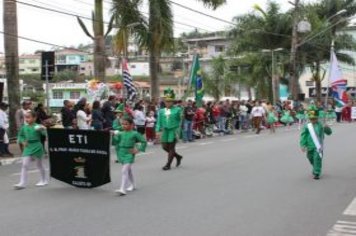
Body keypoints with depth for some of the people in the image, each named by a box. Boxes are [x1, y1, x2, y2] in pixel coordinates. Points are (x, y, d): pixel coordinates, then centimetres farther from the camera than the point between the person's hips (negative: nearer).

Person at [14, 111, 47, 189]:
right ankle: (22, 183, -2)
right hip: (28, 148, 4)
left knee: (39, 164, 12)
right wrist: (23, 141, 0)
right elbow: (20, 136, 16)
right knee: (24, 165, -4)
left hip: (36, 147, -4)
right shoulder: (24, 127, 3)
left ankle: (43, 180, 29)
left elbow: (45, 133, -20)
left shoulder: (37, 126, -12)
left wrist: (43, 129, -39)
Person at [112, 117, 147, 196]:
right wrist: (115, 135, -5)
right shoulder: (121, 134, 8)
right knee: (128, 170, 21)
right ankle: (132, 185, 38)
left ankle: (122, 189, -22)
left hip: (129, 154, -6)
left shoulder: (134, 134, -5)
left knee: (124, 171, -17)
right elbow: (116, 142, 10)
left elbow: (144, 142, -2)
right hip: (121, 153, 6)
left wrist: (138, 149, -9)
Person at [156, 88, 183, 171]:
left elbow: (180, 121, 1)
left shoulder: (177, 110, -3)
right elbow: (159, 122, 8)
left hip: (173, 130, -5)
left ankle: (168, 164, 7)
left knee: (171, 147, -2)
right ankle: (178, 157, 28)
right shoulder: (161, 111, 7)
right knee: (165, 147, 6)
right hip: (165, 130, 5)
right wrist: (158, 130, -2)